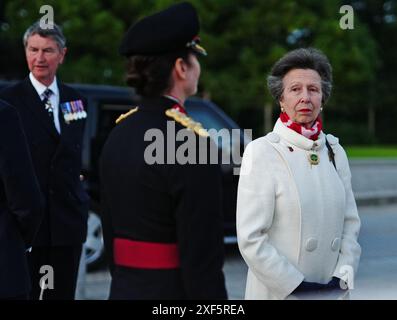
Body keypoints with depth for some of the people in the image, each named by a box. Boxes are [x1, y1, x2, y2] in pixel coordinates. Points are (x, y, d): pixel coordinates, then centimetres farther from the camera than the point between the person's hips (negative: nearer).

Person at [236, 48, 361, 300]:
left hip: (332, 291, 5)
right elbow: (250, 239, -15)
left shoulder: (335, 151, 4)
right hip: (278, 292, -4)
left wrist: (341, 278, -5)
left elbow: (350, 221, 7)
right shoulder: (261, 152, -11)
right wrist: (298, 287, -15)